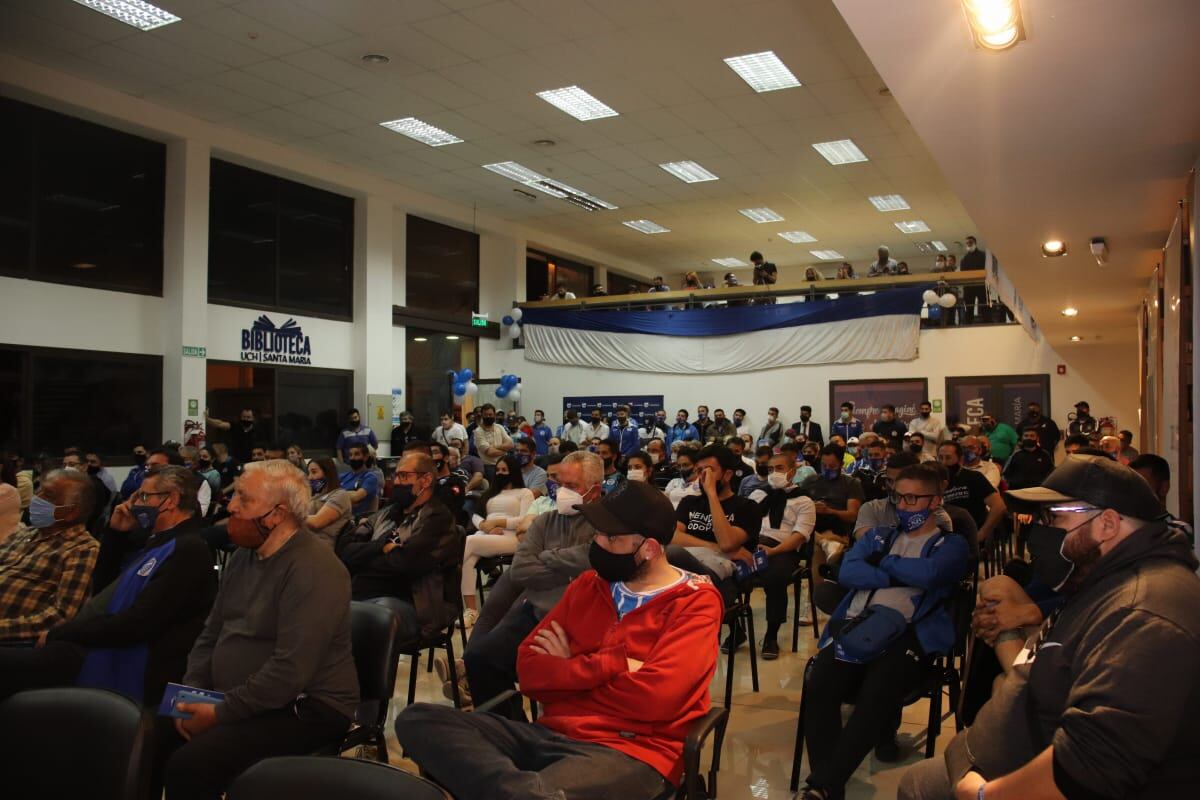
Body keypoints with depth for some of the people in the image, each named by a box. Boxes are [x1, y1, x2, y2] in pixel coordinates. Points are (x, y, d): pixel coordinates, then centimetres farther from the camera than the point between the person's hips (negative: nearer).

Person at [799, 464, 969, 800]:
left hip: (907, 634, -3)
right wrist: (902, 577, -2)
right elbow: (847, 572, 7)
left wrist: (884, 563, 6)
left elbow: (929, 574, -10)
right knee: (817, 689, -26)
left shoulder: (950, 545, 16)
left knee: (874, 698, -33)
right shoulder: (877, 536, 27)